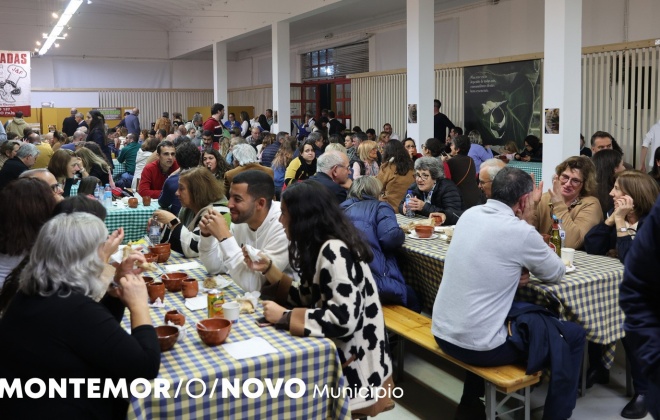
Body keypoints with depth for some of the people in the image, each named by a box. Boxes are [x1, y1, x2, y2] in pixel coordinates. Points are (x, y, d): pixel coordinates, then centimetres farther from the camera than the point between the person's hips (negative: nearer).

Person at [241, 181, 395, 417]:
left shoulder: (334, 251, -24)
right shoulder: (319, 246, 5)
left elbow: (343, 320, -31)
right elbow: (308, 298, 9)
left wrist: (285, 317, -22)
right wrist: (268, 269, 2)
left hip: (352, 365, -8)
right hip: (335, 349, 8)